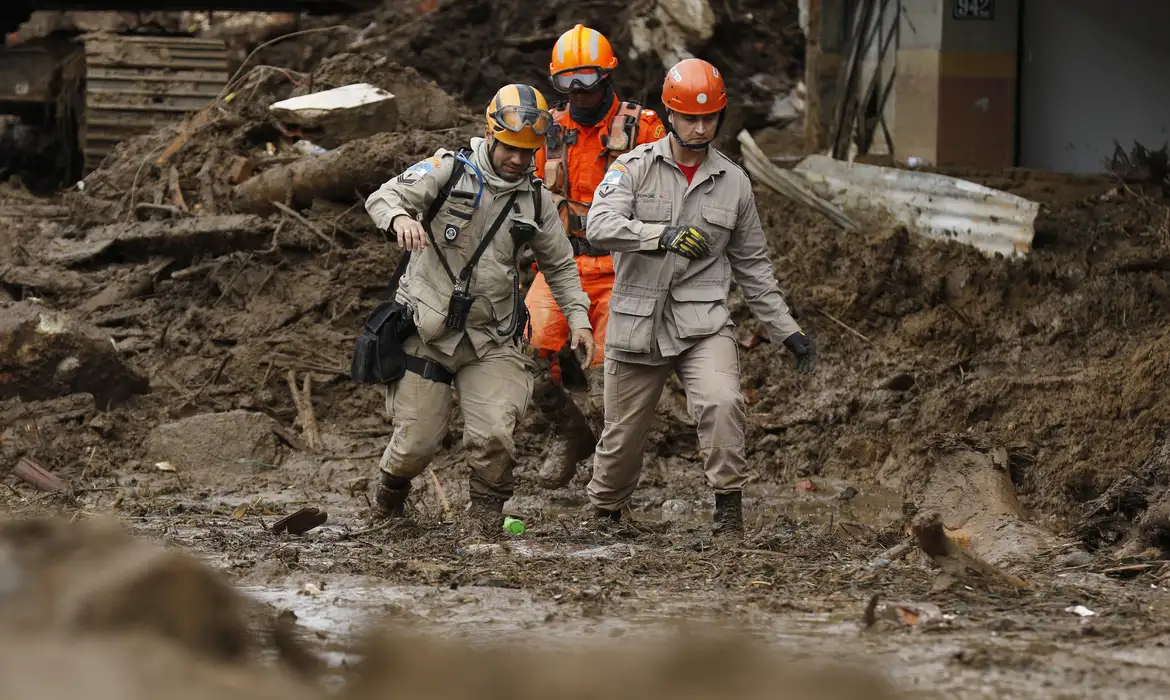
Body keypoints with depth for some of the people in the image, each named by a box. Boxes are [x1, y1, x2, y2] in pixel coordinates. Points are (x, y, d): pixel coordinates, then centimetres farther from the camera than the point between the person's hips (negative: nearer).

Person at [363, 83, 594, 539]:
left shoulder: (535, 201, 8)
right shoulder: (448, 170, -5)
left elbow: (560, 265, 19)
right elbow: (384, 197, -14)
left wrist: (578, 317, 7)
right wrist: (400, 217, -37)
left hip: (491, 340, 2)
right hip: (428, 328, -2)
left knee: (493, 437, -17)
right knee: (417, 444, 1)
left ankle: (487, 516, 7)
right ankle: (391, 490, 36)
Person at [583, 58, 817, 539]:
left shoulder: (733, 183, 8)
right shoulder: (635, 167, 0)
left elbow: (752, 266, 17)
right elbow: (600, 227, -17)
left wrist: (788, 332, 14)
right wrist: (664, 236, -30)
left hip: (702, 323, 1)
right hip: (637, 324, -1)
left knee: (723, 402, -26)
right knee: (623, 432, 8)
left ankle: (728, 506, -13)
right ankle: (604, 513, 34)